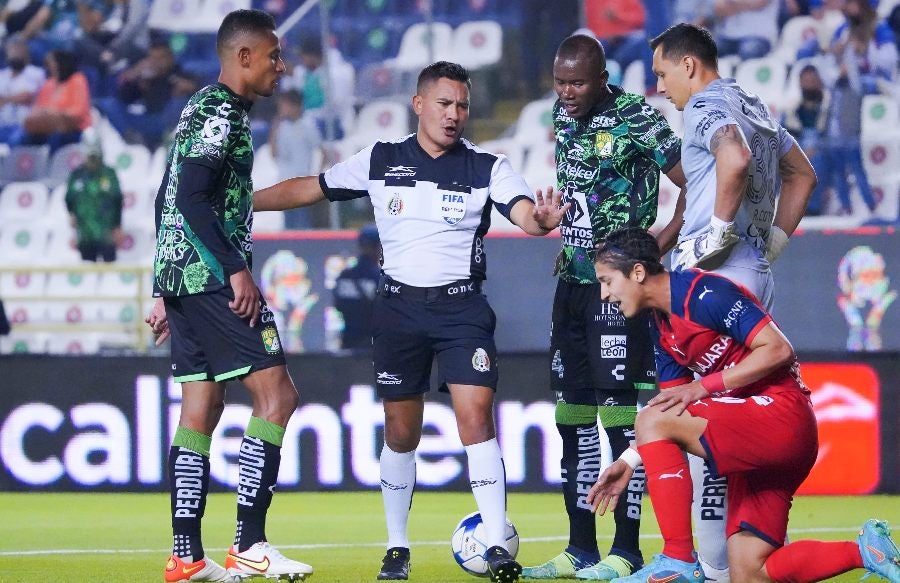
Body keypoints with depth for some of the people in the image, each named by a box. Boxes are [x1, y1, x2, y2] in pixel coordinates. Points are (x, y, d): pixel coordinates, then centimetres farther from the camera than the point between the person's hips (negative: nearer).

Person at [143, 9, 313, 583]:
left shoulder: (201, 110, 20)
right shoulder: (222, 113, -11)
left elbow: (169, 201, 23)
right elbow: (192, 198, -21)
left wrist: (166, 291, 25)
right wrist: (237, 271, -23)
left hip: (181, 277, 10)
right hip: (213, 277, -10)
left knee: (202, 408, 9)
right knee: (277, 394, -10)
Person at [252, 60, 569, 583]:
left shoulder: (487, 167, -2)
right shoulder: (380, 162, 3)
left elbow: (525, 214, -17)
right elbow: (308, 190, 10)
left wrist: (542, 219, -41)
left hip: (462, 305, -2)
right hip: (399, 306, 2)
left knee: (476, 416, -16)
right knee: (401, 432, 6)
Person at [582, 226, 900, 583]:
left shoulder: (702, 292, -14)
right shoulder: (662, 328, 15)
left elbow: (778, 349, -20)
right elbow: (675, 410, 18)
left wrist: (703, 386, -19)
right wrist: (629, 461, 7)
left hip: (783, 416, -10)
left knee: (652, 421, -18)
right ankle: (865, 551, 5)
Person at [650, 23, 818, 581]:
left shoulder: (707, 106, -9)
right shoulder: (756, 107, 18)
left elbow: (735, 158, -30)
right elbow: (803, 175, 28)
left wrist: (719, 232, -21)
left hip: (716, 275, -9)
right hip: (757, 273, 9)